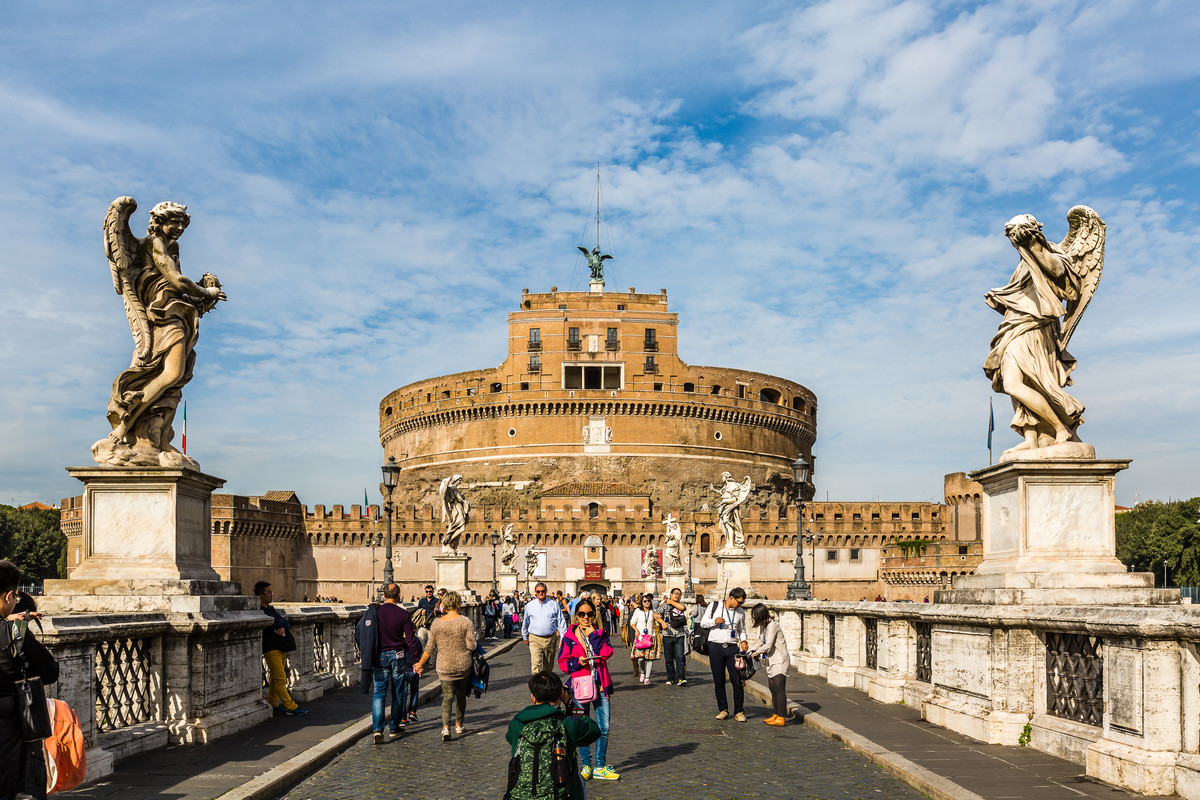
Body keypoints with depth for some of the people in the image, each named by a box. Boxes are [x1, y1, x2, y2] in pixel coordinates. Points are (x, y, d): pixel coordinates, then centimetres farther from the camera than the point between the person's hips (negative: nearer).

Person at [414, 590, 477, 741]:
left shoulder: (437, 623, -3)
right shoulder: (465, 622, -10)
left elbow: (430, 648, 2)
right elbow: (472, 645, -12)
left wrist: (420, 664, 13)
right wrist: (474, 644, 11)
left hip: (444, 666, 1)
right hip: (463, 665, -1)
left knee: (447, 696, 2)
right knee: (461, 694, 18)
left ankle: (445, 727, -16)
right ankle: (459, 725, 31)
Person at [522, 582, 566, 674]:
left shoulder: (554, 604, 5)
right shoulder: (529, 605, 7)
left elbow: (561, 622, 7)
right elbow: (525, 622, 19)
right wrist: (525, 637, 23)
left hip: (551, 639, 1)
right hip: (535, 639, -1)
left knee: (548, 665, 12)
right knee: (536, 664, -15)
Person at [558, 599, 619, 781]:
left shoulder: (600, 633, 7)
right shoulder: (569, 637, 3)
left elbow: (607, 653, -9)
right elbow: (562, 663, 1)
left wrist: (594, 635, -14)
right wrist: (577, 662, -16)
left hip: (600, 685, 1)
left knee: (604, 728, 0)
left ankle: (600, 768, 12)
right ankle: (586, 766, 21)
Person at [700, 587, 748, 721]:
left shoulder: (740, 613, 10)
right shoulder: (714, 607, 3)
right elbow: (703, 623, 6)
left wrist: (743, 641, 2)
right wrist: (714, 621, -13)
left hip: (732, 648, 1)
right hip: (715, 647, -1)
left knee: (737, 680, -6)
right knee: (718, 681, 3)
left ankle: (739, 712, 2)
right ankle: (723, 710, 13)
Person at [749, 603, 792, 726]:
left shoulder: (772, 625, -18)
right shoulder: (762, 626, 11)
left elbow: (768, 645, -21)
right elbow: (761, 642, 24)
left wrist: (757, 652, -7)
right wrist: (751, 650, 10)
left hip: (780, 660, -9)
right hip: (772, 661, 9)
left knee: (779, 689, -9)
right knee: (773, 690, 10)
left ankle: (781, 718, -8)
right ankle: (776, 715, 16)